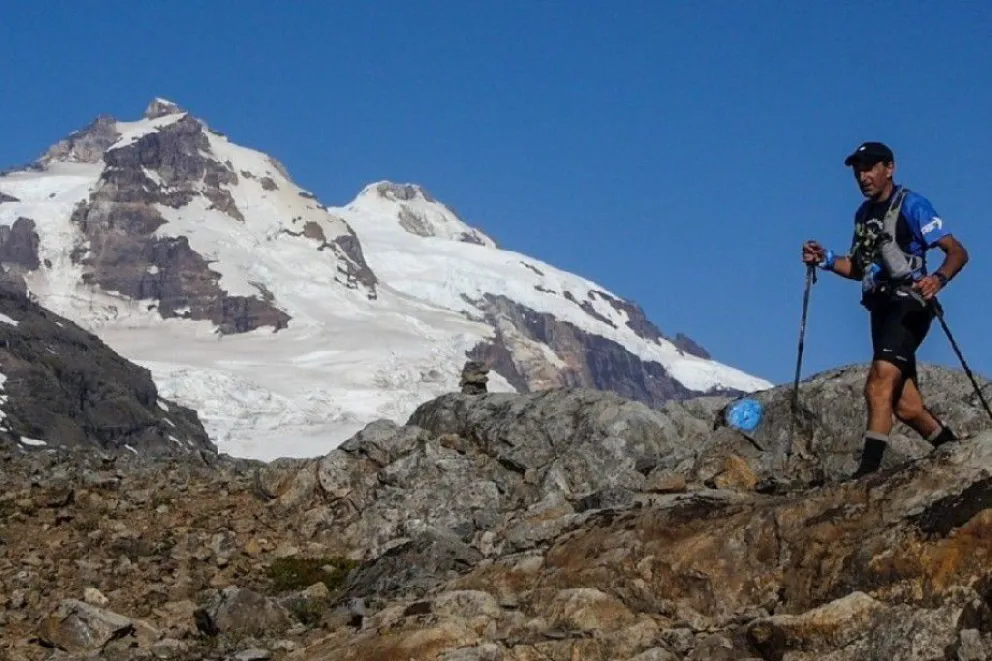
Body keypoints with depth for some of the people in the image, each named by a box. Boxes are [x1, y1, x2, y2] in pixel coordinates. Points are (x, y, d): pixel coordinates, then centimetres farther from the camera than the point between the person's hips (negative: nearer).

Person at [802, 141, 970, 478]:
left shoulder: (911, 204, -5)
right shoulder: (864, 213, 18)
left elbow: (957, 252, -11)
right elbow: (859, 268, 27)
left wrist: (938, 279, -31)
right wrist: (826, 260, 8)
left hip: (908, 305, -8)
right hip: (881, 309, 8)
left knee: (879, 385, -25)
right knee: (905, 406, 7)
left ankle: (869, 469, -33)